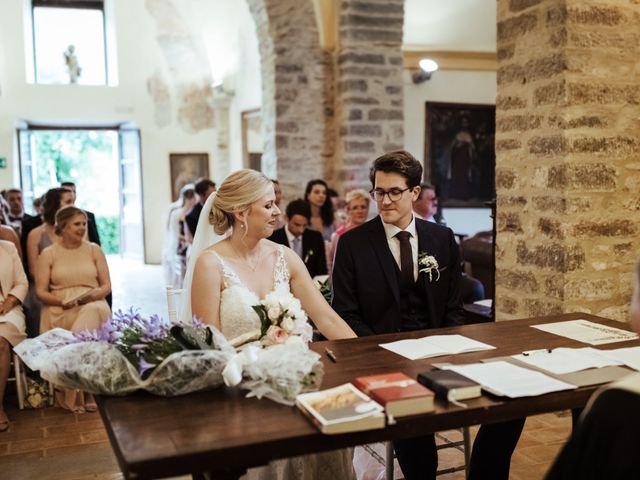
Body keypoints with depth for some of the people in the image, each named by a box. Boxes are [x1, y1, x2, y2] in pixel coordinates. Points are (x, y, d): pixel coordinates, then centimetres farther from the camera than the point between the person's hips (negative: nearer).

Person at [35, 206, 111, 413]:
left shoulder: (94, 250, 13)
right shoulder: (48, 254, 8)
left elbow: (106, 285, 11)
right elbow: (41, 291, 3)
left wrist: (94, 295, -12)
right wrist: (63, 302, -14)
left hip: (92, 305, 1)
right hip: (59, 311, -1)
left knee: (93, 312, -37)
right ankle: (82, 394, -22)